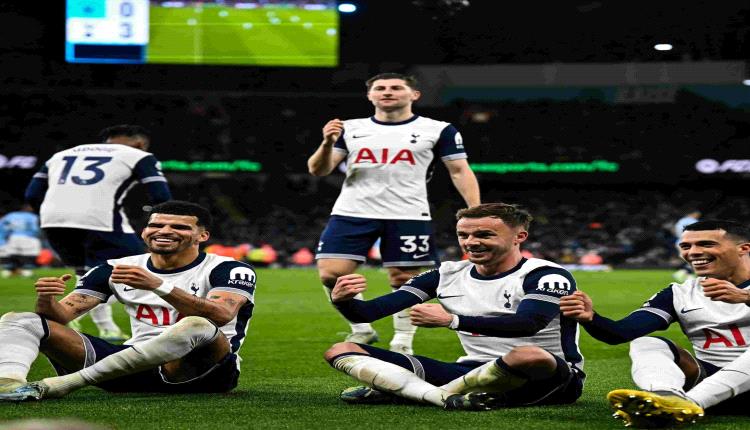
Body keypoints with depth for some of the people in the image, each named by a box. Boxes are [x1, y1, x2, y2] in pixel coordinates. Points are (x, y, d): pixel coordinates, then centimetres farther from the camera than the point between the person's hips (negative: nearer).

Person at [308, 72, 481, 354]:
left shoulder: (438, 130, 5)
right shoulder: (349, 129, 11)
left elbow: (460, 172, 5)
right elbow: (318, 171, 9)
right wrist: (327, 143, -11)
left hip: (408, 216, -2)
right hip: (351, 214, 2)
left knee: (404, 279, -3)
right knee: (331, 274, -9)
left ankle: (403, 343, 12)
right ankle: (361, 330, 10)